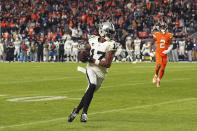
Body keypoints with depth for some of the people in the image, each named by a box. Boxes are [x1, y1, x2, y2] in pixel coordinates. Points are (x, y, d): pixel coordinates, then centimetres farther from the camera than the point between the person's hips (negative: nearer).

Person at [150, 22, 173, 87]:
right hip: (158, 53, -2)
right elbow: (151, 43, 9)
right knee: (159, 65, -25)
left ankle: (158, 80, 23)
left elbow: (170, 45, 3)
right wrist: (150, 52, 4)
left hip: (164, 54, 2)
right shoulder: (156, 35, -3)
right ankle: (156, 75, 4)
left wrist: (168, 50, -16)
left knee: (162, 69, 3)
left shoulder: (169, 36, -2)